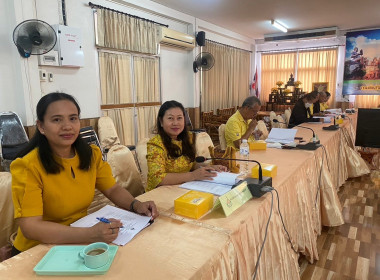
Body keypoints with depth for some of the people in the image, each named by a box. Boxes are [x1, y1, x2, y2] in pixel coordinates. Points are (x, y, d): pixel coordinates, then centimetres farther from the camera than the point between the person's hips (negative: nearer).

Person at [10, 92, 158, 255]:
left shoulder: (91, 154, 0)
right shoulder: (27, 166, -17)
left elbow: (113, 190, 6)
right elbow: (30, 227, -23)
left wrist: (136, 205, -14)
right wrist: (90, 234, -35)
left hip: (80, 243, 5)